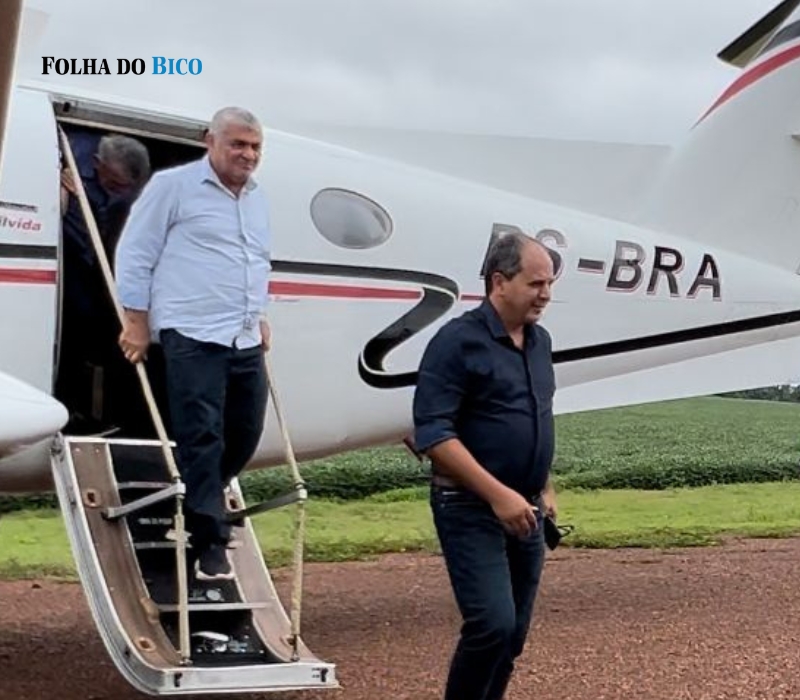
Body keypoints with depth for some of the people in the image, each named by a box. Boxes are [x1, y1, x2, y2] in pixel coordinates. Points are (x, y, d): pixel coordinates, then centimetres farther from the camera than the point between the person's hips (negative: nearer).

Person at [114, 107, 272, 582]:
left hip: (246, 341, 7)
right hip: (193, 337, -7)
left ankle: (197, 507, 32)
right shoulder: (173, 186, -2)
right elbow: (135, 254, -3)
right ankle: (211, 543, -3)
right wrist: (137, 321, -5)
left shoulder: (258, 198, 18)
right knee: (202, 440, -9)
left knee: (245, 436, 11)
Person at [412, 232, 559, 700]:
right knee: (493, 624, -17)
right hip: (472, 509, -7)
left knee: (514, 634, 8)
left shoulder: (539, 340, 11)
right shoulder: (459, 341, -13)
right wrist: (498, 495, -23)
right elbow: (433, 434, -19)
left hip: (524, 510, 8)